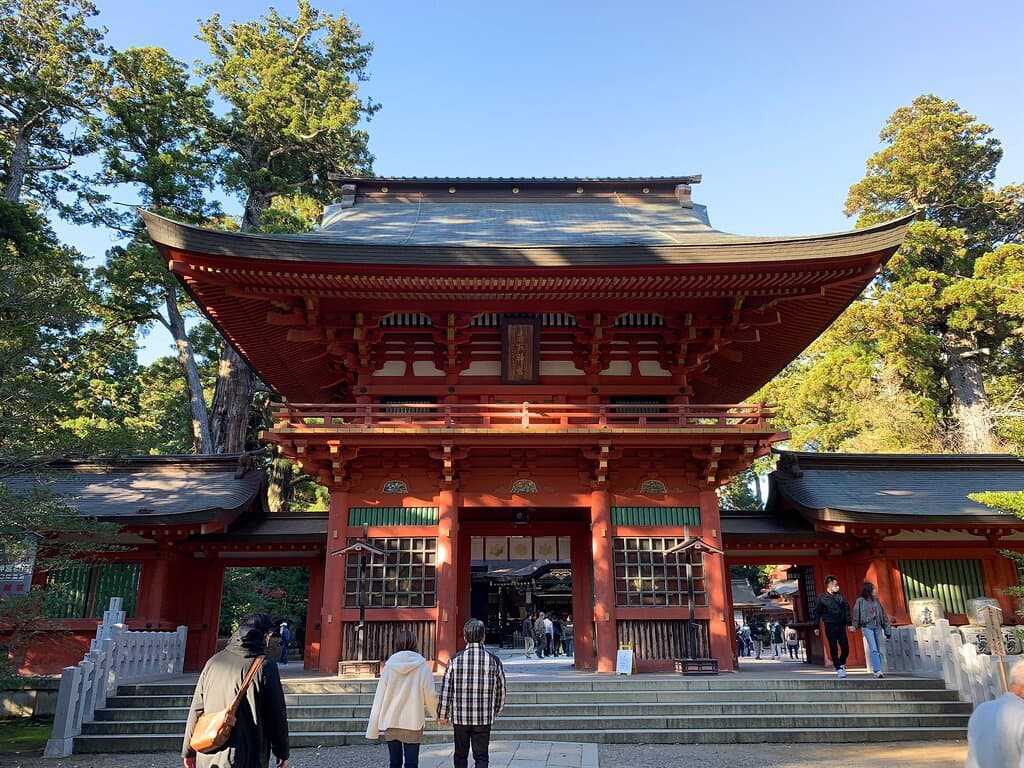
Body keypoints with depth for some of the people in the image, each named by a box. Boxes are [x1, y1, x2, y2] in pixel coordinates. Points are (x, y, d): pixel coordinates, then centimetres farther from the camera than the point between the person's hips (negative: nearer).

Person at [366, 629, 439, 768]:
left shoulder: (389, 666, -3)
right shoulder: (422, 666, -8)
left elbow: (379, 698, -1)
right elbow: (430, 695, -5)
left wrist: (373, 728, 6)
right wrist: (437, 713, 15)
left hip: (390, 723, 2)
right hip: (413, 723, -2)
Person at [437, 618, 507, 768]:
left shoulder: (455, 660, -8)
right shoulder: (494, 661, -5)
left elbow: (446, 690, -5)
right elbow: (501, 691, 5)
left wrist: (442, 715, 8)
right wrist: (496, 711, 22)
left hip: (460, 717, 0)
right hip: (484, 718, 0)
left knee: (460, 755, 18)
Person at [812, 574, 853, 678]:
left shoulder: (840, 596, 8)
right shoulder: (821, 598, -2)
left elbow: (846, 610, 11)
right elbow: (816, 613, 1)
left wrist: (849, 623, 3)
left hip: (841, 626, 3)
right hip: (830, 627, -3)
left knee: (845, 649, 2)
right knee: (834, 649, 0)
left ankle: (841, 664, 28)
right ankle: (839, 669, 10)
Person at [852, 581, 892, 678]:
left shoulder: (876, 601, 10)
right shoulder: (860, 601, -2)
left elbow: (883, 615, 13)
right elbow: (856, 613, 6)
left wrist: (887, 629, 11)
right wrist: (855, 626, 14)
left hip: (878, 627, 5)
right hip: (867, 627, -5)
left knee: (879, 650, 7)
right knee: (873, 649, -14)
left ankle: (876, 670, 16)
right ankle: (878, 670, -18)